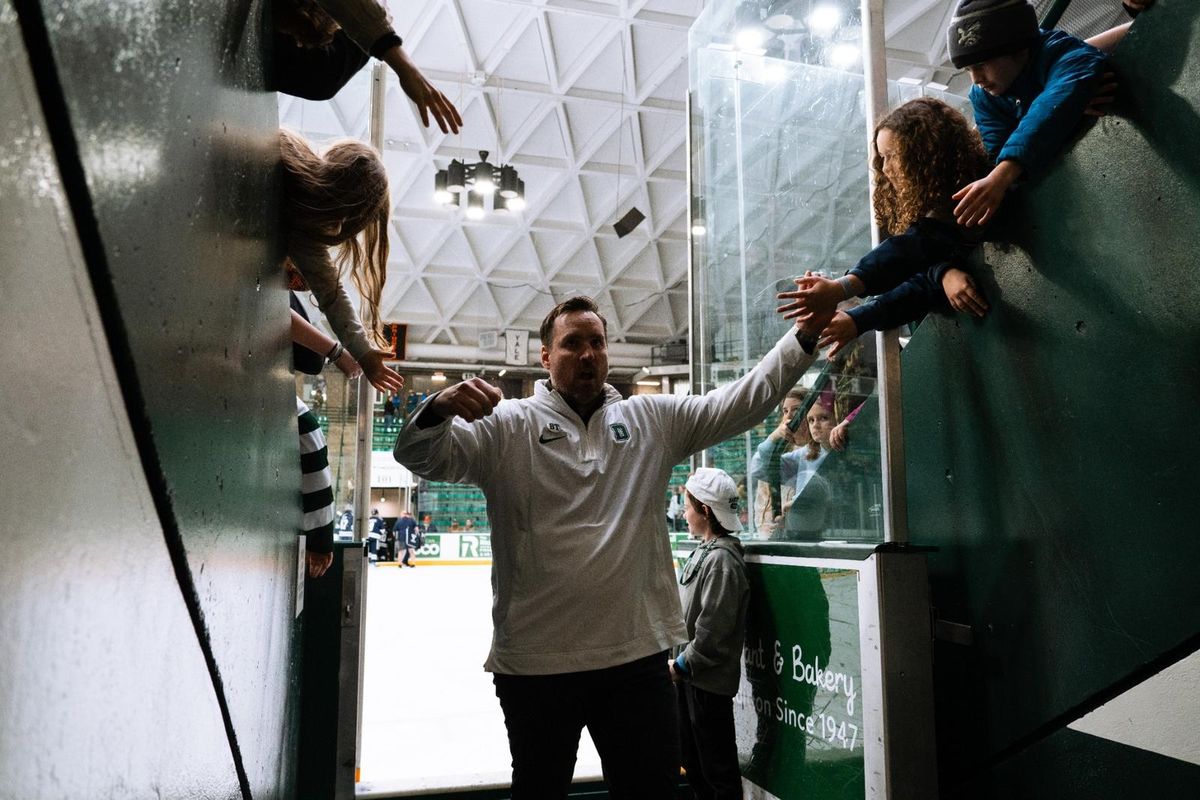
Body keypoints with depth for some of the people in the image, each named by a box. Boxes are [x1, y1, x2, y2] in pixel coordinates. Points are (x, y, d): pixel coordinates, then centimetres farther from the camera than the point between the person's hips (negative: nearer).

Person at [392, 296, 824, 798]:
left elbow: (744, 399, 6)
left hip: (639, 654, 3)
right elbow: (419, 456, -10)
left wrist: (805, 336, -3)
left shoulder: (653, 420, 7)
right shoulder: (507, 427, -2)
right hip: (534, 662, -2)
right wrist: (440, 408, -32)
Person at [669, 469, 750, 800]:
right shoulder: (704, 551, 9)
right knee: (693, 760, 21)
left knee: (718, 771, 5)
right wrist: (679, 662, 12)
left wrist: (682, 665, -14)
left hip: (708, 681, -9)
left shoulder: (721, 560, -20)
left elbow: (713, 629, -23)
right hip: (690, 676, 9)